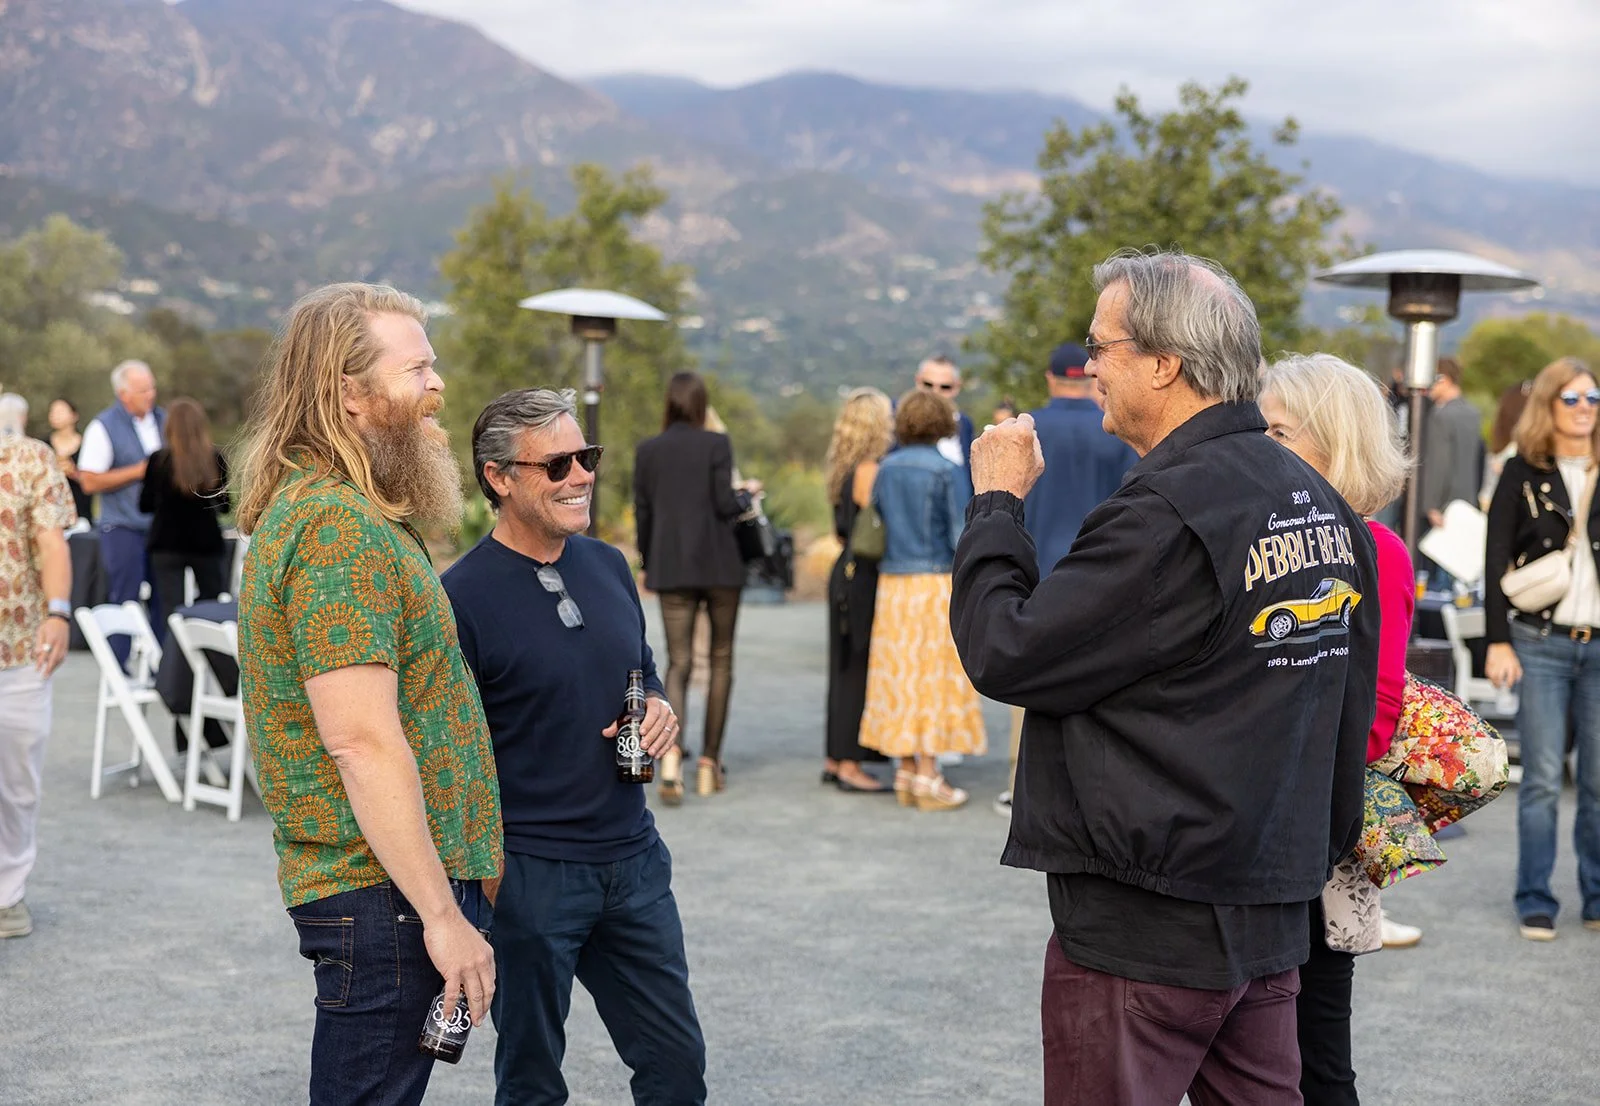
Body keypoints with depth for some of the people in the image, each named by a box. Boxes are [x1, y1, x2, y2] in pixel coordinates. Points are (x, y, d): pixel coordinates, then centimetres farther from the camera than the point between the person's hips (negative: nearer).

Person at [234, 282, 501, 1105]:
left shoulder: (320, 507, 15)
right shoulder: (339, 528, -19)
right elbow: (364, 742, -24)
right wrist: (442, 913, -22)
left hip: (373, 888, 10)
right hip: (384, 894, -10)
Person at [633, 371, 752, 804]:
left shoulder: (647, 450, 4)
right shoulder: (716, 444, -6)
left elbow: (642, 512, 7)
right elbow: (725, 504, -11)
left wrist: (647, 564, 19)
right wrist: (747, 494, 10)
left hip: (671, 568, 2)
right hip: (719, 565, -2)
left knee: (678, 662, 1)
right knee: (721, 658, 12)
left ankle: (671, 748, -25)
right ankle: (710, 760, 14)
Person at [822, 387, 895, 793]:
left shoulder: (846, 470, 13)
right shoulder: (869, 470, -15)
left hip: (846, 573, 9)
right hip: (863, 577, -9)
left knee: (845, 668, 13)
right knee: (859, 669, -4)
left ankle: (835, 759, 20)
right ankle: (849, 765, 0)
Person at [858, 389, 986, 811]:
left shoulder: (886, 469, 6)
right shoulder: (947, 472, -9)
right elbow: (961, 538, -11)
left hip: (892, 584, 5)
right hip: (937, 584, -5)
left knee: (900, 675, 9)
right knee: (934, 677, -1)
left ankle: (907, 770, 14)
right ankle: (928, 776, -1)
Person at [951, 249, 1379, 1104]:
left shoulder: (1165, 515, -20)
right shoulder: (1323, 506, 7)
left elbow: (1004, 655, -16)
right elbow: (1348, 717, 13)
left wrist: (997, 503, -3)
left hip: (1144, 932, -8)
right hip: (1271, 925, 8)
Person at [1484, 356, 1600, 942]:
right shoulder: (1523, 474, 2)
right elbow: (1496, 561, 0)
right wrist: (1498, 641, -7)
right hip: (1541, 644, -2)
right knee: (1542, 780, -1)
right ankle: (1535, 902, 8)